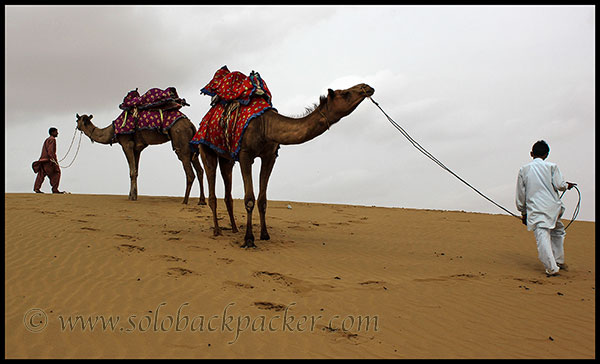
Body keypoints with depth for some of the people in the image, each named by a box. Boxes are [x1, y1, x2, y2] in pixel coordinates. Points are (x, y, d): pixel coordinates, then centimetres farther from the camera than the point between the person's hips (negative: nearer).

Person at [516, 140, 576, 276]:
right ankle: (559, 261, 28)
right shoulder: (551, 166, 3)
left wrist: (523, 212, 18)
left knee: (542, 237, -7)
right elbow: (559, 185, -6)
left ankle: (552, 268, -14)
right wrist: (567, 185, 18)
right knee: (558, 231, 24)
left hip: (535, 210, -1)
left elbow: (520, 193, 10)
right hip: (553, 207, 1)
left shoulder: (524, 169, 8)